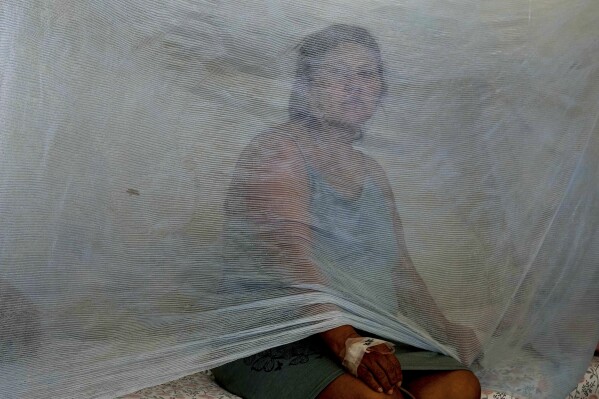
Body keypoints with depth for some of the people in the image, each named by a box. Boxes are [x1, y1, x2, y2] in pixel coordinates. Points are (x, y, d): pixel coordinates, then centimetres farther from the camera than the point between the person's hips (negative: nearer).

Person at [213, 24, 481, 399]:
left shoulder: (372, 171, 20)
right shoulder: (276, 151, -5)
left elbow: (400, 261, 25)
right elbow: (291, 259, -19)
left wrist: (441, 327, 14)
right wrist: (346, 343, -30)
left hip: (369, 336, 8)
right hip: (274, 337, -7)